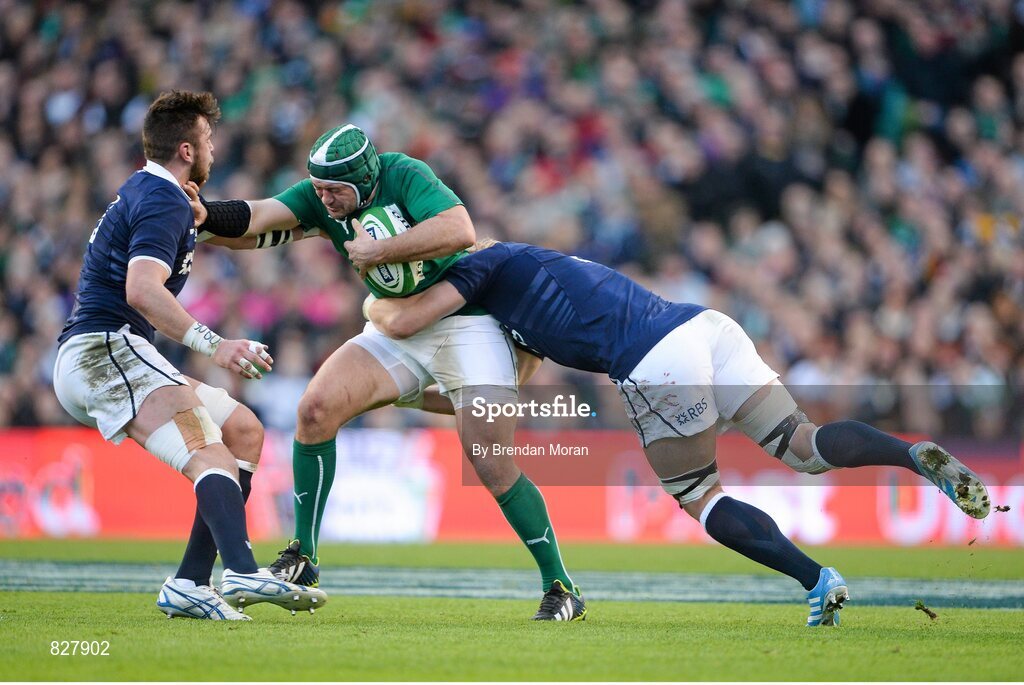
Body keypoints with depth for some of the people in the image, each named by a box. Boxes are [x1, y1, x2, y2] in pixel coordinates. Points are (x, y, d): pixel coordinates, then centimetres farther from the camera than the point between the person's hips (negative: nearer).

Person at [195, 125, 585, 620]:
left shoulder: (406, 176, -21)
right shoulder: (318, 196, -6)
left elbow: (460, 231, -36)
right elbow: (256, 218, -20)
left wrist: (377, 252, -31)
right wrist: (202, 216, -38)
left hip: (465, 324, -5)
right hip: (397, 330, 5)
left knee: (493, 468, -14)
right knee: (315, 409, -15)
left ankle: (560, 587, 2)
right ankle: (301, 560, -5)